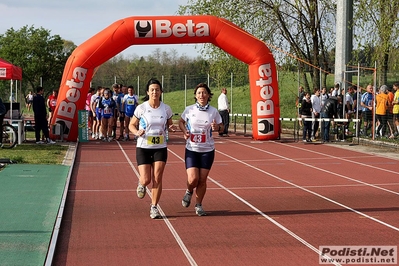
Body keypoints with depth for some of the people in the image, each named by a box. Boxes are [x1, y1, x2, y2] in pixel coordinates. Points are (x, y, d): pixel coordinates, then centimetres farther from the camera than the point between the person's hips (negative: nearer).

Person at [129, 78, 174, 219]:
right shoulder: (141, 108, -7)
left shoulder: (166, 108, -1)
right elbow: (131, 125, 3)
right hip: (143, 148, -1)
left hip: (160, 148, 1)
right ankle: (141, 184, 32)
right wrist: (137, 132, -17)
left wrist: (171, 127, -11)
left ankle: (154, 207, 9)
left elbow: (170, 124, 13)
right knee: (146, 180, -5)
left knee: (157, 179, -4)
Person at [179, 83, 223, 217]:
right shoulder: (189, 110, -2)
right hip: (191, 150, -1)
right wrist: (184, 131, -6)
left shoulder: (213, 111, -1)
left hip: (207, 150, 1)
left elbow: (221, 128, 8)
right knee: (193, 179, -11)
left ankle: (198, 205, 22)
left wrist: (217, 128, -15)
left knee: (202, 180, 3)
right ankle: (189, 192, 24)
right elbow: (181, 122, 14)